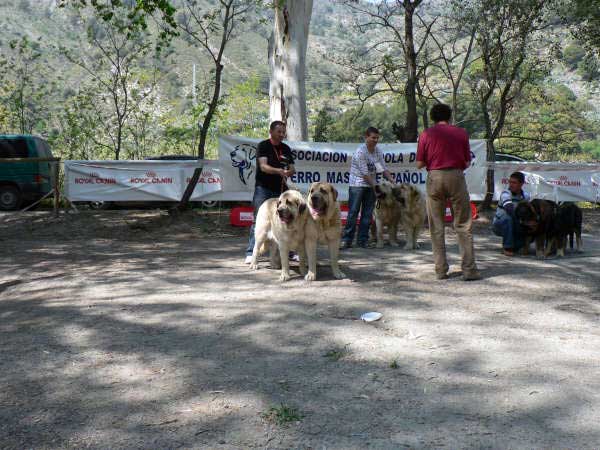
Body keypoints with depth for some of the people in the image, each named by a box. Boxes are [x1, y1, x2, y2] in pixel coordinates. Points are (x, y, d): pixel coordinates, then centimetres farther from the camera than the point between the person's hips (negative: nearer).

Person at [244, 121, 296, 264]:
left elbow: (292, 168, 10)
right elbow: (263, 166, -17)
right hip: (263, 189, -5)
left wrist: (289, 172, -15)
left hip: (281, 189, 5)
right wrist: (279, 171, -34)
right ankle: (250, 252, -4)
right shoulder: (263, 146, -5)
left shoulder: (286, 149, 11)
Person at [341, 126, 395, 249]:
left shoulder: (378, 151, 5)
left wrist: (391, 179, -7)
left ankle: (363, 239, 10)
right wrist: (375, 186, -19)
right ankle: (347, 239, -1)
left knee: (367, 214, 5)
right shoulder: (360, 152, -16)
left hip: (371, 185, 6)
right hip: (357, 184, -6)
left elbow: (382, 168, 8)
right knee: (353, 213, -5)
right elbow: (365, 173, -19)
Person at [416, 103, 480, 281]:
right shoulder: (461, 133, 5)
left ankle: (441, 270, 6)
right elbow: (467, 162, 7)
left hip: (435, 177, 0)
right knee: (463, 225, 3)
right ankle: (469, 270, -1)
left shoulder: (426, 134, 3)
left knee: (436, 227, 7)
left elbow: (419, 164, 2)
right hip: (456, 176, 0)